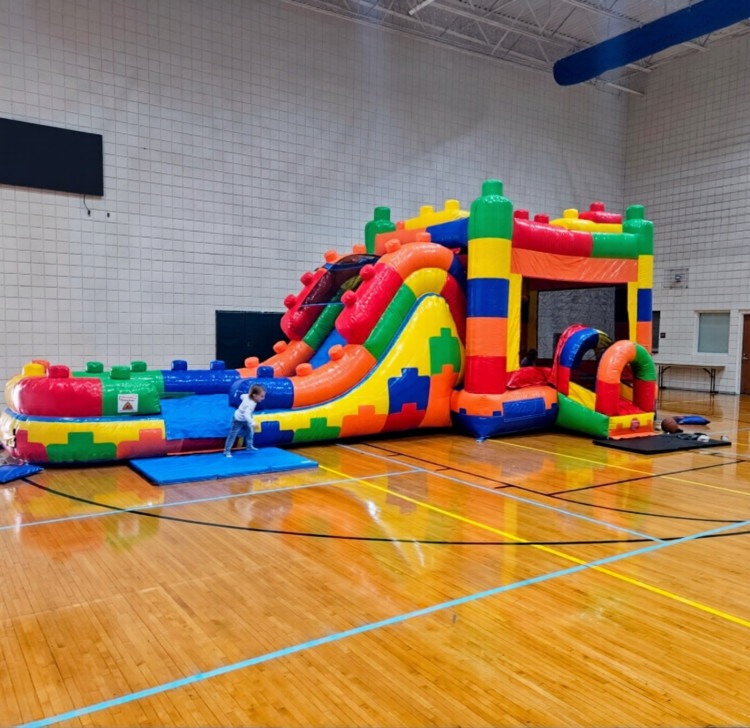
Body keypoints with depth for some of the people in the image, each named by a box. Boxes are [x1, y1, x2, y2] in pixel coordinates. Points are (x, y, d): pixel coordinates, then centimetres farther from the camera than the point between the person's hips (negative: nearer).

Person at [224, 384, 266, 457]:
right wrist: (252, 423, -66)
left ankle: (249, 446, 35)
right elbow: (247, 414, -54)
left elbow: (242, 396, 8)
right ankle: (227, 451, 9)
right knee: (232, 436, 0)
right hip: (238, 420, -9)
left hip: (244, 420, 9)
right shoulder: (251, 404, -41)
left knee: (250, 431, 18)